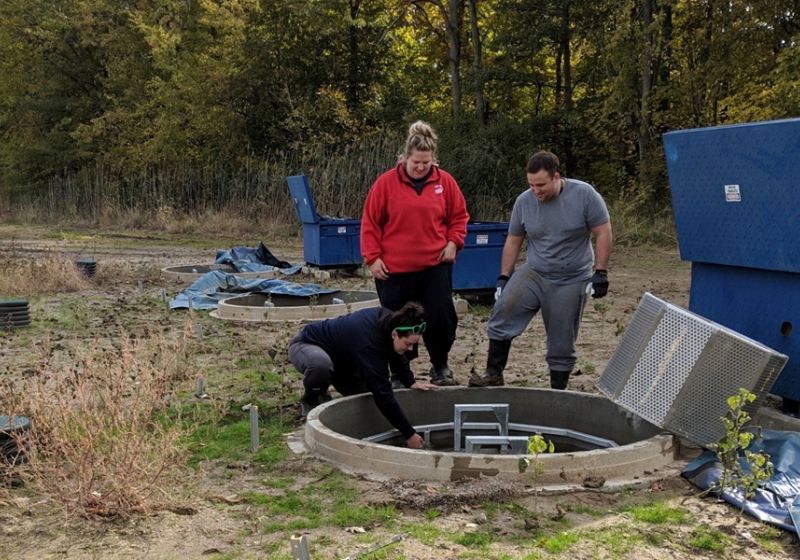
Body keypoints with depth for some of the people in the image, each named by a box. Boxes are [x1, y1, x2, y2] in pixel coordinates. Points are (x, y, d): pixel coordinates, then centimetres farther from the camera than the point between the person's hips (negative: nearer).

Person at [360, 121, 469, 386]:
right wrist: (373, 257, -5)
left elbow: (459, 216, 12)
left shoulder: (445, 181, 1)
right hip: (394, 269, -1)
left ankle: (440, 366, 21)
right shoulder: (386, 182, -4)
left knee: (441, 318, -3)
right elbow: (370, 223, 0)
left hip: (435, 266, 1)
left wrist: (453, 242, -3)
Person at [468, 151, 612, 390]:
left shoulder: (584, 195, -11)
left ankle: (558, 389, 19)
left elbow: (603, 233, -7)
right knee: (503, 310, -18)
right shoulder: (524, 201, -1)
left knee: (562, 341, 2)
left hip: (572, 281, -2)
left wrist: (600, 273, -12)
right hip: (533, 274, 3)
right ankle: (494, 373, -8)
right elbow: (513, 241, 7)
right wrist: (504, 278, 6)